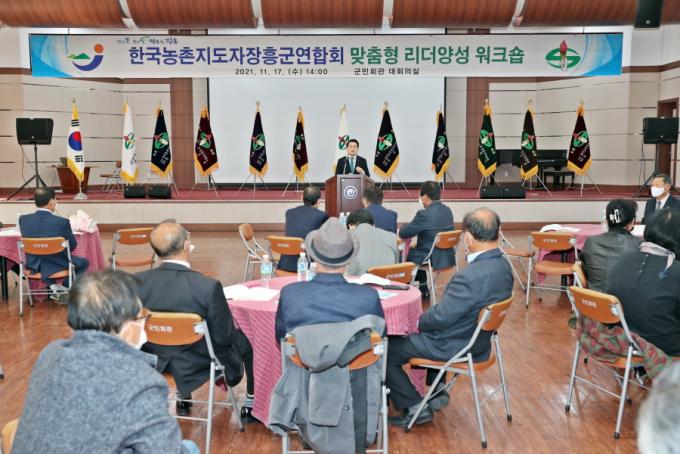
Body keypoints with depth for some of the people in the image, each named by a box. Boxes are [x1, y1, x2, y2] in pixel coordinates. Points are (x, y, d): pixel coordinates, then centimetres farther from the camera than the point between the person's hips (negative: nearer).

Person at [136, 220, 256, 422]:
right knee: (248, 341, 20)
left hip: (155, 362, 5)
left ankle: (182, 399, 50)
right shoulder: (208, 287, -30)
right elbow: (223, 337, -19)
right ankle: (251, 405, 34)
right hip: (196, 366, -4)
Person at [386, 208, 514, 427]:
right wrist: (424, 318, 7)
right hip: (479, 339, 9)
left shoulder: (470, 277, -35)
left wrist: (417, 322, -4)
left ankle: (415, 407, 12)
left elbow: (441, 317, -24)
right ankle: (437, 391, 33)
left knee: (386, 351, 3)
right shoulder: (503, 265, -5)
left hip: (455, 347, -9)